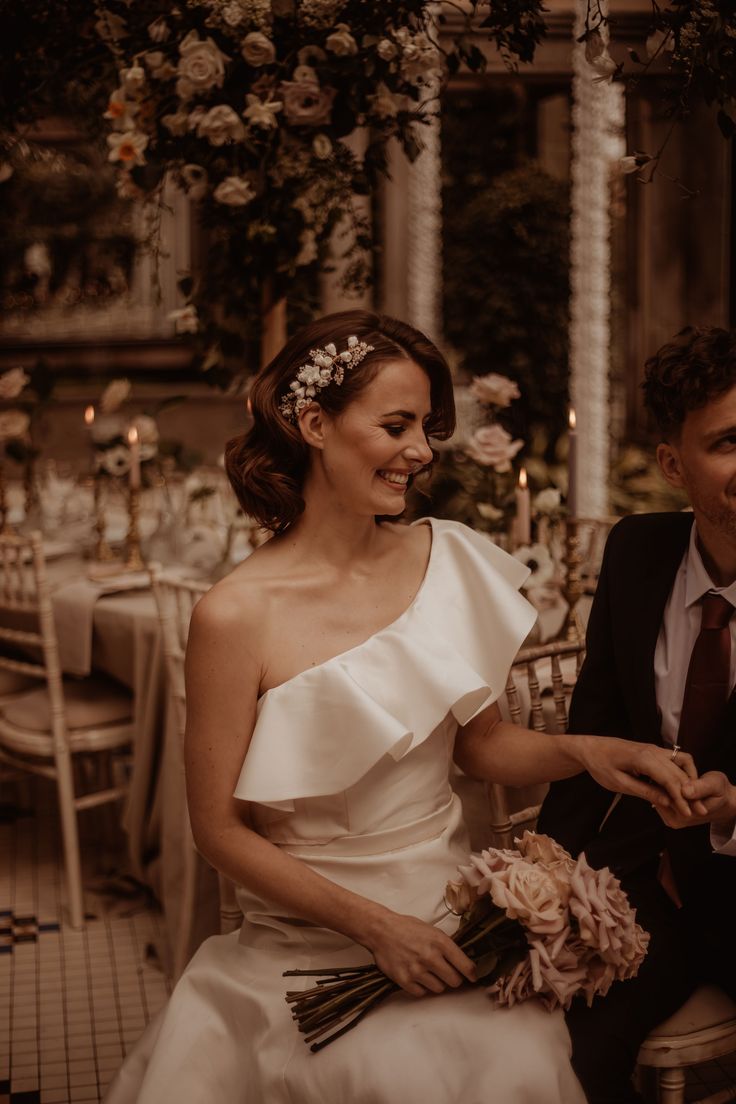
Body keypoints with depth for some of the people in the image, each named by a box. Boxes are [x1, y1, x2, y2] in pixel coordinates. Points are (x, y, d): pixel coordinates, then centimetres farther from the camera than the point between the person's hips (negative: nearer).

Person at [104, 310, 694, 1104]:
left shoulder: (445, 560, 1)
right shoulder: (238, 615, -13)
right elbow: (220, 830, -7)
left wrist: (584, 751, -7)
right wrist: (376, 925, -12)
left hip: (452, 914, 4)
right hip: (312, 948, -4)